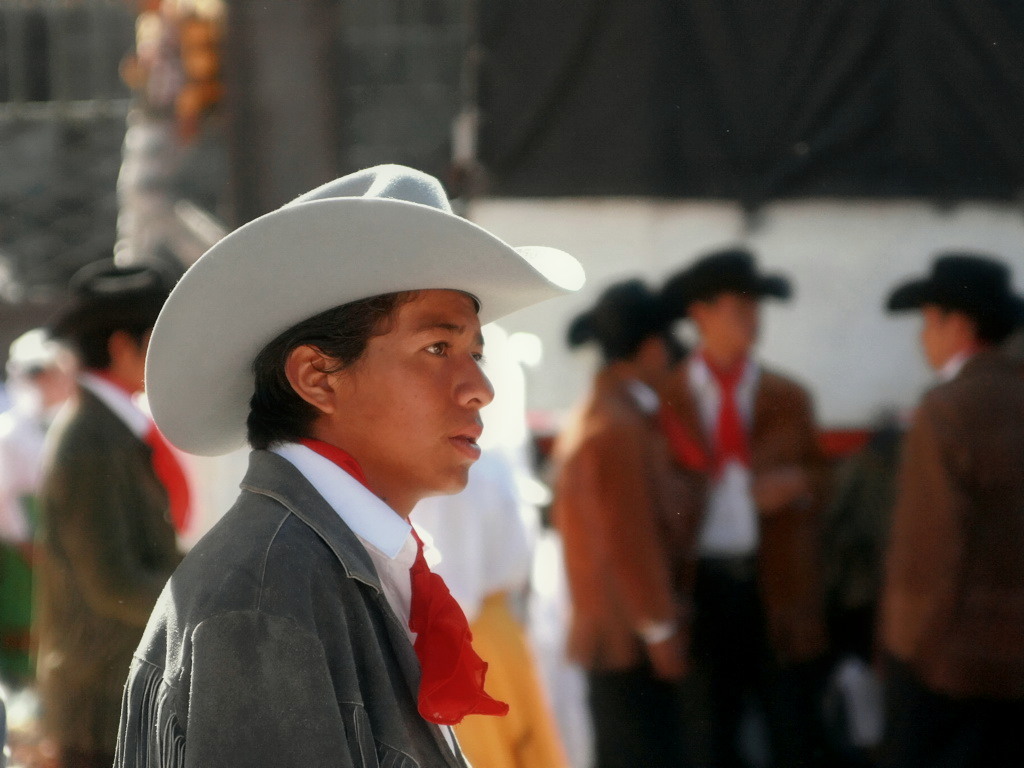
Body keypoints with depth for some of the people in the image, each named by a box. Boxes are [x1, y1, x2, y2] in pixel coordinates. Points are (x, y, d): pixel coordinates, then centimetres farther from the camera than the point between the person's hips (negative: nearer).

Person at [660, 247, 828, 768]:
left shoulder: (786, 399, 8)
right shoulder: (668, 399, 2)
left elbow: (817, 486, 13)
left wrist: (796, 484, -10)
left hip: (777, 583, 1)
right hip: (703, 582, -1)